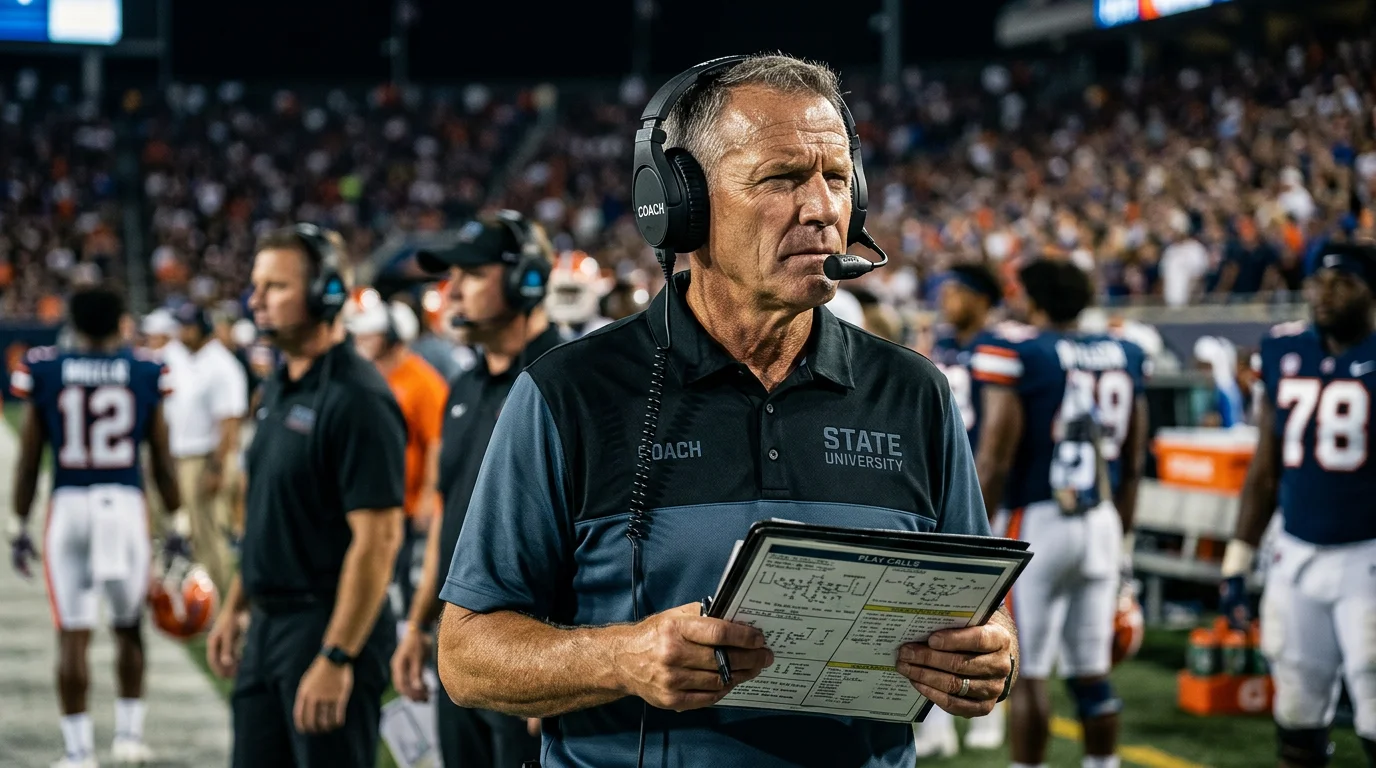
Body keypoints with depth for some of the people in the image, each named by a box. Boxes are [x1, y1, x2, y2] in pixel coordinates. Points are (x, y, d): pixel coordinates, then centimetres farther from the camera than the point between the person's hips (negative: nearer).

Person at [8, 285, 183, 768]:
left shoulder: (44, 372, 1)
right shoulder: (145, 374, 2)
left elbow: (28, 460, 4)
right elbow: (162, 463, 6)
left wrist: (21, 527, 12)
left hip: (68, 506, -1)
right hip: (126, 504, 1)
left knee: (73, 634, 2)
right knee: (128, 628, 18)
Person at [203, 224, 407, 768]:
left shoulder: (357, 400, -17)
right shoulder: (277, 389, 12)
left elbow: (377, 540, -21)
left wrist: (337, 658, -23)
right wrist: (235, 608, 20)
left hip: (328, 627, -9)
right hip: (268, 626, 9)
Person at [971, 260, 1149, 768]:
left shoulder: (1014, 352, -9)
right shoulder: (1123, 356, 10)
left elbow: (995, 459, -12)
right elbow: (1132, 466, 14)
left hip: (1038, 521, -6)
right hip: (1103, 522, 6)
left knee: (1027, 673, 1)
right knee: (1092, 673, 13)